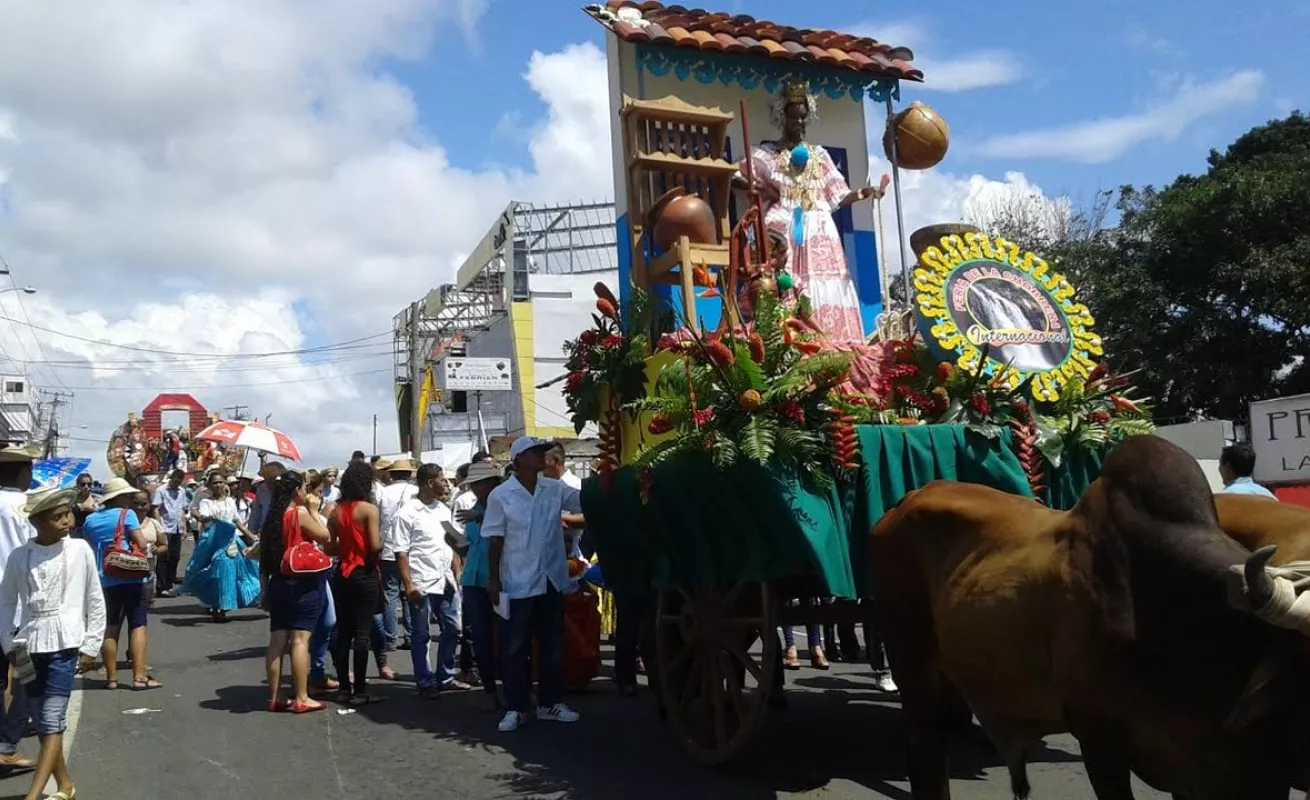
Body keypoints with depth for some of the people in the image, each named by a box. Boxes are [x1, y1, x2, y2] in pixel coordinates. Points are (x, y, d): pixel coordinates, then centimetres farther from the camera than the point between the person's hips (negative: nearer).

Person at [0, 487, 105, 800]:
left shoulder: (79, 550, -5)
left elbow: (95, 601, 1)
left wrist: (90, 645, 0)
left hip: (64, 644, -3)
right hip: (30, 646, 3)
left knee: (52, 721, -9)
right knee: (41, 722, 11)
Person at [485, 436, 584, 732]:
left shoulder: (554, 489, 2)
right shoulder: (500, 495, -7)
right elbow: (496, 540, -5)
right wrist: (493, 579, -6)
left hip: (551, 580, 4)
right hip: (518, 584, -4)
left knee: (553, 645, 12)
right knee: (516, 648, 5)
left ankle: (551, 703, 25)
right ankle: (515, 708, 15)